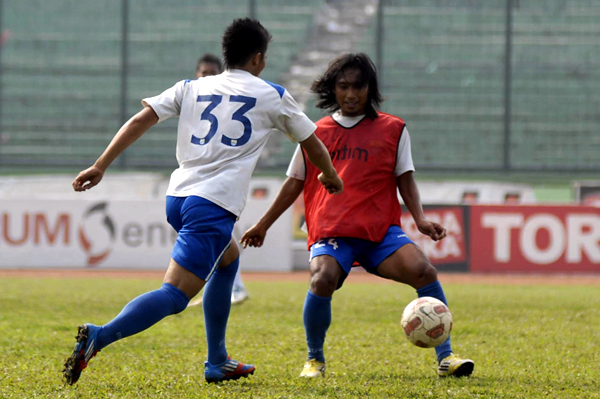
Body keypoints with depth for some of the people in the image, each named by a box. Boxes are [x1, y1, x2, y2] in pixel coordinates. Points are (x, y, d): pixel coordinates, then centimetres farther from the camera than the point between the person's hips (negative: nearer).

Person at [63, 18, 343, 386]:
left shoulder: (191, 88, 18)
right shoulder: (272, 96, 10)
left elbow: (140, 121, 7)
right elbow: (312, 145, 23)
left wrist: (100, 167, 7)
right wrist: (331, 176, 43)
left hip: (177, 197, 6)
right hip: (214, 204, -6)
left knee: (228, 259, 31)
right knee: (175, 295, -15)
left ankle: (218, 363, 31)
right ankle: (99, 337, -38)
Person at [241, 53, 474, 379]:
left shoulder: (393, 130, 11)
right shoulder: (316, 133, 15)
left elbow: (405, 180, 11)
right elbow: (295, 183, 23)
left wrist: (420, 219, -5)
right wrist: (263, 225, 26)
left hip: (380, 230, 0)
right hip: (329, 232, 0)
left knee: (424, 271, -24)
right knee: (322, 279, -30)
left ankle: (445, 358, -14)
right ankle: (314, 359, -6)